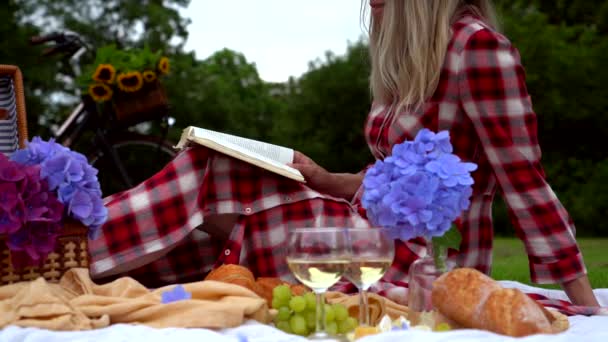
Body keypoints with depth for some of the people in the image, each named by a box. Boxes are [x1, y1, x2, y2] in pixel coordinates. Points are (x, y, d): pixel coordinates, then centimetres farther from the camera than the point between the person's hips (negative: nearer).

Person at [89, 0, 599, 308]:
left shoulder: (476, 45, -17)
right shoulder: (411, 60, 10)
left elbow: (525, 183, -18)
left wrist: (588, 308, -16)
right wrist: (323, 181, 3)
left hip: (417, 268, -8)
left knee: (207, 180, -8)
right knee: (209, 172, 2)